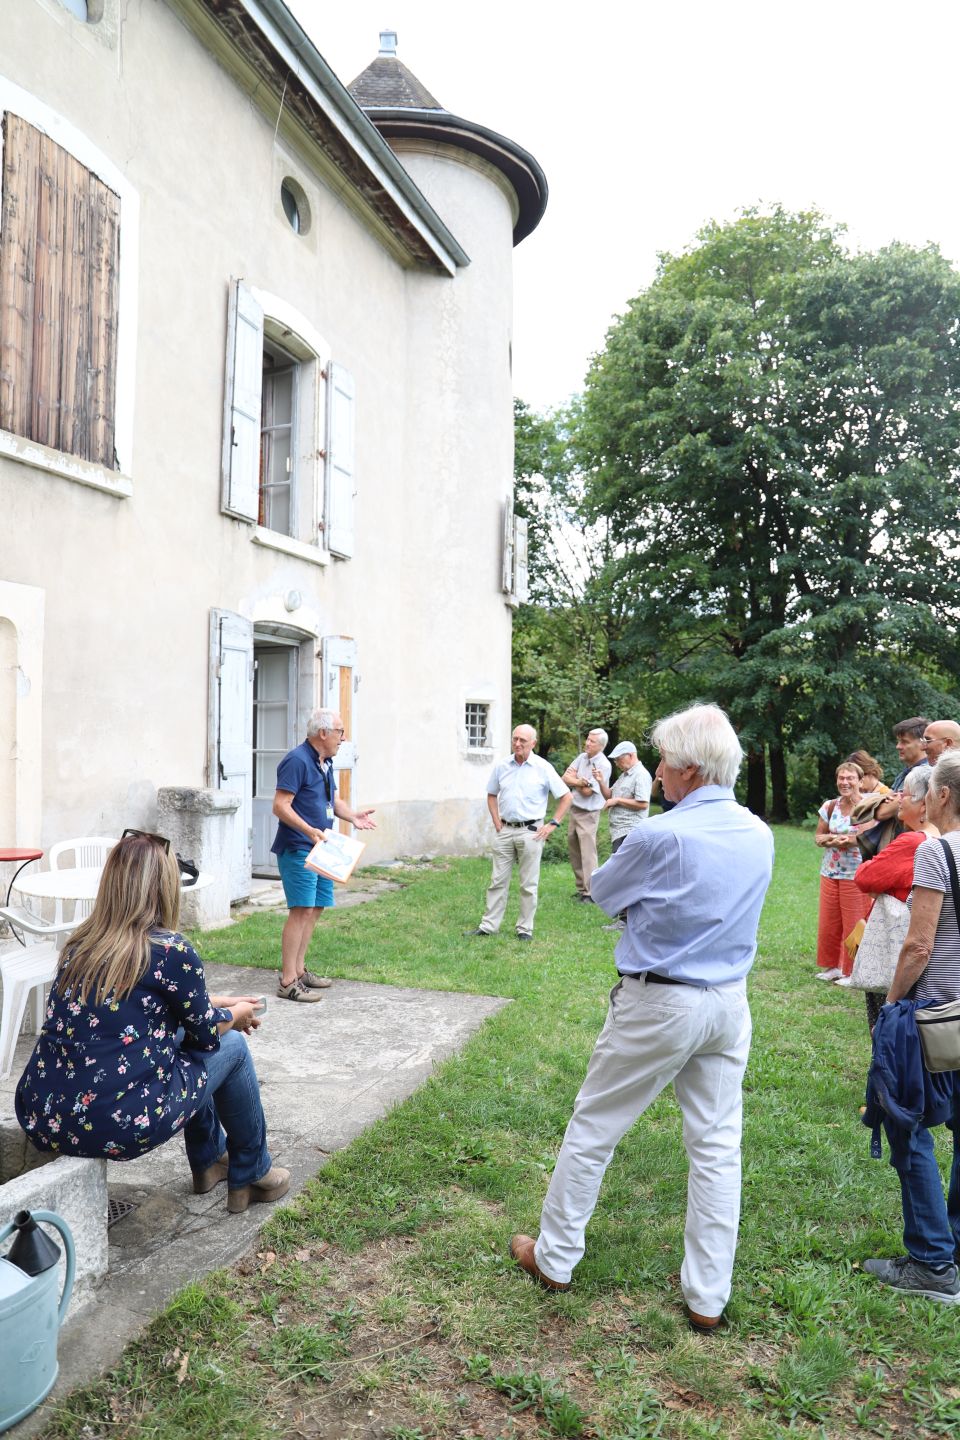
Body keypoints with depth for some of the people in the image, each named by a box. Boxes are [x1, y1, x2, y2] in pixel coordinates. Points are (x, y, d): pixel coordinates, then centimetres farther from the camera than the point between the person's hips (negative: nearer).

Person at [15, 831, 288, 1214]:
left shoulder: (82, 943, 5)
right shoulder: (170, 951, -15)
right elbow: (206, 1032, 2)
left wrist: (217, 1004, 32)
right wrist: (236, 1016, 24)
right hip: (121, 1128, -7)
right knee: (231, 1046, 15)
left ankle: (209, 1160, 45)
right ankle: (251, 1175, 32)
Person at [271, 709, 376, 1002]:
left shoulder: (325, 763, 15)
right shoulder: (297, 760, -15)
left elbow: (333, 799, 24)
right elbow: (280, 806, -20)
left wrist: (352, 815, 4)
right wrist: (309, 831, -30)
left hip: (319, 848, 10)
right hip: (298, 849, -10)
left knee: (315, 908, 12)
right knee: (302, 910, -12)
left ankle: (299, 970, 23)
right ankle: (288, 981, -8)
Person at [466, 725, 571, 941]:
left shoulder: (543, 768, -5)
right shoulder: (501, 767, 4)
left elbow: (566, 797, -1)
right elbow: (491, 795, 18)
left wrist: (553, 824, -6)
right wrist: (496, 822, 7)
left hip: (530, 831, -3)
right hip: (505, 830, 3)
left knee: (528, 884, 4)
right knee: (498, 880, 8)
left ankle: (525, 928, 14)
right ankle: (489, 925, 14)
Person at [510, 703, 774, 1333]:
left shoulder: (660, 837, -21)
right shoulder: (760, 836, -1)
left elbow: (603, 894, -4)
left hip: (658, 1004, -6)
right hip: (730, 1003, 6)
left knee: (593, 1129, 12)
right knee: (717, 1144, 13)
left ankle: (554, 1257, 27)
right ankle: (708, 1297, 23)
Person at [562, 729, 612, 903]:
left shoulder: (603, 765, -16)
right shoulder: (582, 757, 6)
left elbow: (587, 791, -18)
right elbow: (565, 778, 1)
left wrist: (573, 780, -4)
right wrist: (580, 782, -15)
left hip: (588, 814, -8)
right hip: (574, 809, 8)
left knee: (588, 853, -8)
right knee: (573, 850, 13)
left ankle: (590, 893, -5)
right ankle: (581, 888, 23)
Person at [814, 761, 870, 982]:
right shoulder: (830, 807, 7)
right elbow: (818, 836, 11)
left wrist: (852, 840, -22)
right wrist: (832, 839, -9)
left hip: (856, 875, -5)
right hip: (830, 873, 5)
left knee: (854, 924, 3)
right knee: (828, 923, 9)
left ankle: (851, 971, 17)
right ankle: (832, 966, 25)